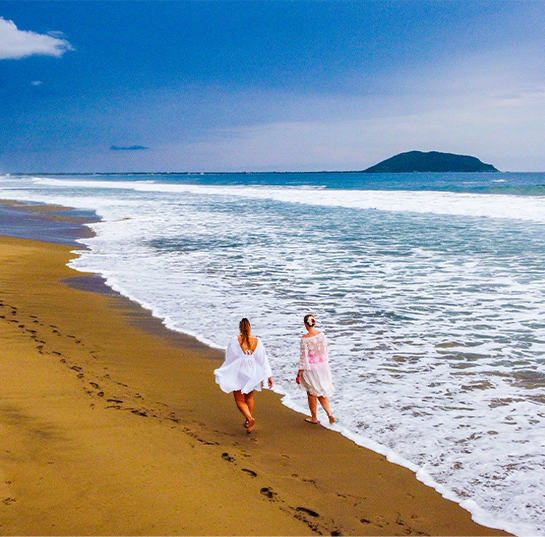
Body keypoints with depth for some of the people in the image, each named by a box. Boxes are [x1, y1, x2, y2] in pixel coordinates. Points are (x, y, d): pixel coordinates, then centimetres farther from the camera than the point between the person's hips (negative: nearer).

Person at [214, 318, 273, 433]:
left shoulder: (235, 341, -14)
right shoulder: (257, 341, -7)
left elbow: (229, 359, -6)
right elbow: (263, 360, -4)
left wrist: (224, 373, 10)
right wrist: (269, 376, 2)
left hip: (239, 374, -3)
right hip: (253, 374, 3)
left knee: (240, 400, 8)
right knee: (249, 398, 24)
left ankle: (250, 418, -16)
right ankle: (248, 422, 33)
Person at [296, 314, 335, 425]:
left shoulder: (305, 339, -20)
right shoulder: (322, 335, -4)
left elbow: (304, 357, -17)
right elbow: (325, 352, 6)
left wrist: (299, 374, -10)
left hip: (311, 368, -5)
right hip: (323, 366, 5)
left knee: (312, 393, 12)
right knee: (321, 391, 18)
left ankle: (314, 418, 24)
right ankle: (329, 413, 5)